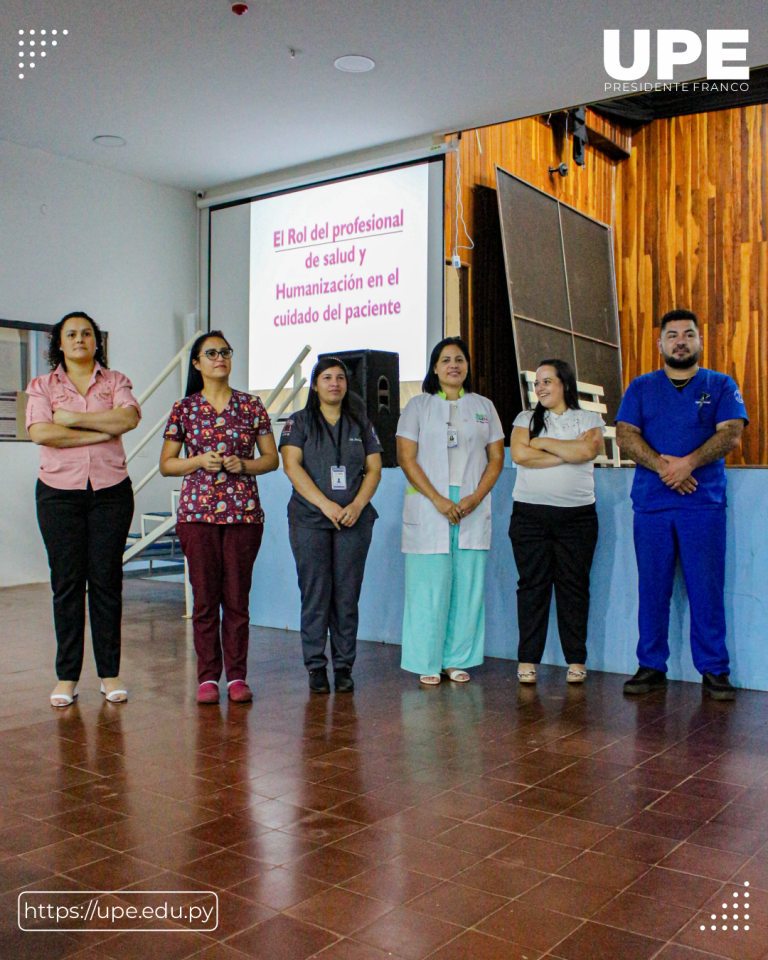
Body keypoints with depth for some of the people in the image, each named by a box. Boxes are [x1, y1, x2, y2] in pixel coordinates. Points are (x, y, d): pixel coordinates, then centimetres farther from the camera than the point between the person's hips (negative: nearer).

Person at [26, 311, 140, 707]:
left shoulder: (115, 381, 11)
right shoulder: (42, 386, 9)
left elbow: (130, 417, -9)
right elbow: (40, 432, -8)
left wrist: (74, 417, -10)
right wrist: (102, 432, -9)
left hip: (110, 490, 0)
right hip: (59, 491, 0)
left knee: (106, 581, 1)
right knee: (66, 582, 0)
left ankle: (110, 673, 9)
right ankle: (66, 677, 9)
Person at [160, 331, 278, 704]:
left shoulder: (252, 406, 8)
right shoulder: (184, 408, 6)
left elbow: (271, 458, 10)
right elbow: (166, 464, 8)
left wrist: (243, 465, -8)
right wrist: (200, 461, -9)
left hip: (243, 510, 1)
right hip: (197, 511, 0)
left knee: (237, 596, 3)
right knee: (205, 596, 2)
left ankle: (237, 676, 13)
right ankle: (207, 677, 13)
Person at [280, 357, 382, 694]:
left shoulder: (361, 424, 15)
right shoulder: (298, 422, 8)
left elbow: (374, 469, 10)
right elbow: (291, 466, -4)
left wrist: (357, 505, -8)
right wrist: (325, 504, -15)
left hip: (354, 520, 2)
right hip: (309, 518, -2)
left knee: (348, 594, 0)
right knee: (315, 593, -3)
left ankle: (344, 666, 9)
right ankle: (316, 666, 5)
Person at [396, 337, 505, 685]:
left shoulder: (484, 407, 14)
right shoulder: (418, 406, 6)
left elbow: (496, 458, 10)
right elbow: (406, 458, -2)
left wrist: (476, 498, -6)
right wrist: (437, 500, -12)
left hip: (473, 508, 3)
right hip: (428, 508, -2)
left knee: (468, 584, 3)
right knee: (428, 586, -3)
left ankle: (458, 659, 14)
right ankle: (427, 662, 8)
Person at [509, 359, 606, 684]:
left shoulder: (590, 420, 10)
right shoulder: (526, 419, 12)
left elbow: (587, 450, -12)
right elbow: (519, 454, -7)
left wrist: (542, 443, -3)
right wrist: (568, 454, -6)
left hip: (577, 515, 0)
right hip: (530, 513, 1)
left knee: (574, 585, 1)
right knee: (532, 584, 0)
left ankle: (576, 660, 11)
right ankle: (527, 660, 7)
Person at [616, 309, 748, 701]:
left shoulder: (721, 385, 12)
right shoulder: (641, 387, 15)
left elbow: (731, 433, -2)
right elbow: (625, 435, 2)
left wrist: (688, 463, -17)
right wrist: (662, 465, -14)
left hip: (704, 502, -1)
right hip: (651, 502, 1)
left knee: (707, 589, -2)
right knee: (652, 588, 4)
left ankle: (713, 671, 7)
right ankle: (651, 667, 13)